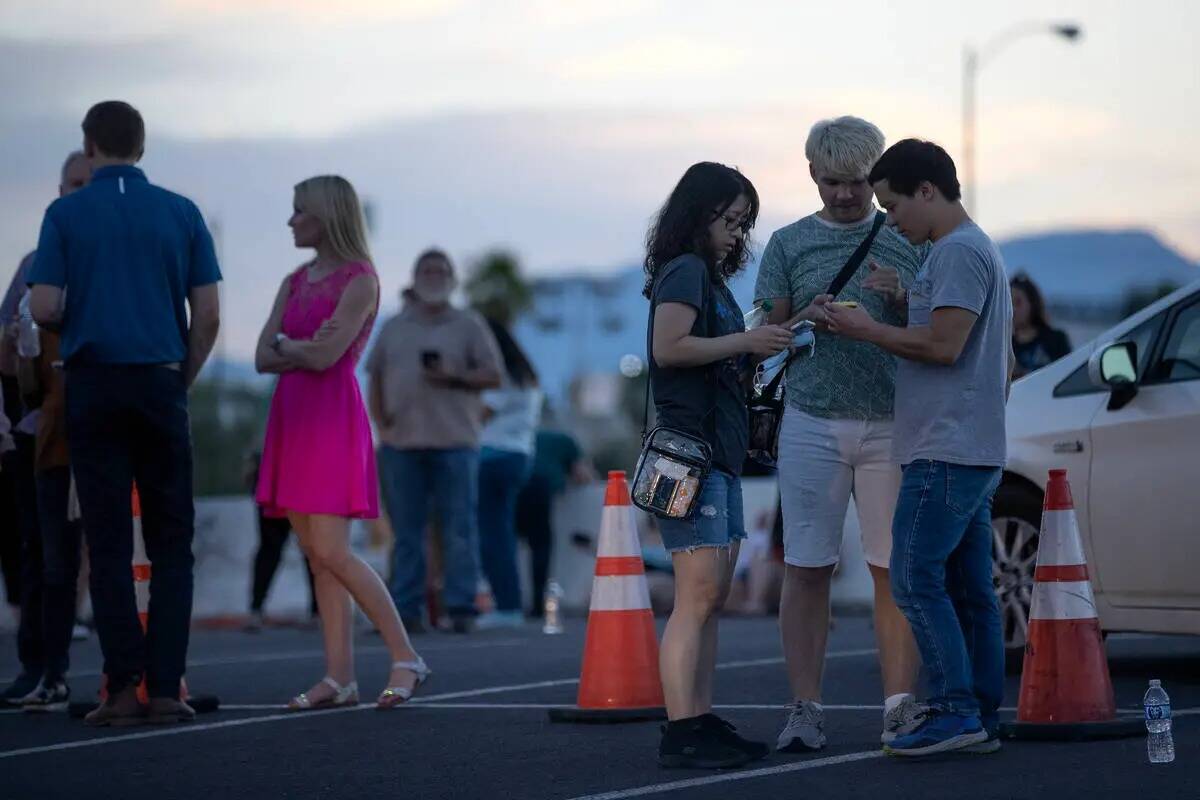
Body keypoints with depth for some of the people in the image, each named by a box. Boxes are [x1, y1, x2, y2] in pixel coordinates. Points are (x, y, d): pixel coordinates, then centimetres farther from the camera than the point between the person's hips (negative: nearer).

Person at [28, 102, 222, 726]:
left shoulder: (66, 214, 0)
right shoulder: (181, 213, 4)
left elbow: (44, 310, -6)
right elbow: (207, 316, 0)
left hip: (94, 385, -1)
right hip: (160, 384, 1)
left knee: (109, 543, 2)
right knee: (171, 543, 5)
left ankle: (123, 686, -4)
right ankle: (165, 687, -1)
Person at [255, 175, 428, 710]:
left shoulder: (360, 281, -5)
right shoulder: (295, 282, 16)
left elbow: (325, 355, -16)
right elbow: (263, 359, 8)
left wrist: (284, 342, 1)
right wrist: (303, 349, -9)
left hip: (334, 419, -7)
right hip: (292, 416, 7)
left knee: (330, 551, -14)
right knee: (316, 556, 4)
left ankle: (406, 658, -6)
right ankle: (339, 679, 4)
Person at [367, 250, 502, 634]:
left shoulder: (469, 325, 7)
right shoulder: (394, 328, 16)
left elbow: (493, 376, 3)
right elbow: (375, 377, 16)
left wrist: (453, 378, -12)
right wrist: (379, 416, 1)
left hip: (454, 442, -3)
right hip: (401, 442, 3)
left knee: (459, 530, -4)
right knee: (406, 533, 4)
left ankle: (462, 609, -2)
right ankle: (407, 610, 7)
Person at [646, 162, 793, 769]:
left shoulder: (710, 277, 23)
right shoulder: (685, 270, -6)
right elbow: (668, 348, -19)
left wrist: (761, 348, 14)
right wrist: (746, 341, -15)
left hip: (721, 455, 10)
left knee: (711, 597, 8)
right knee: (698, 595, -13)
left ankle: (703, 724, 10)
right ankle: (681, 733, -15)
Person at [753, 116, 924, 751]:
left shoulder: (908, 242, 10)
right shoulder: (789, 244, 10)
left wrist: (901, 297, -10)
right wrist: (805, 321, -11)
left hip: (891, 424, 0)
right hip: (813, 424, 0)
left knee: (894, 571, -1)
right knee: (807, 570, -3)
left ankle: (899, 706, 2)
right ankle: (805, 710, 1)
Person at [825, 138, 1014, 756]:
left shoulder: (959, 252, -12)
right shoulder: (980, 252, 21)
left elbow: (943, 345, -20)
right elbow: (1005, 361, 26)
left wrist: (864, 329, -9)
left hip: (945, 452, -10)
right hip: (977, 451, 10)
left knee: (916, 579, -10)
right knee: (969, 588, 9)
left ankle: (955, 711, -12)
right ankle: (982, 720, 10)